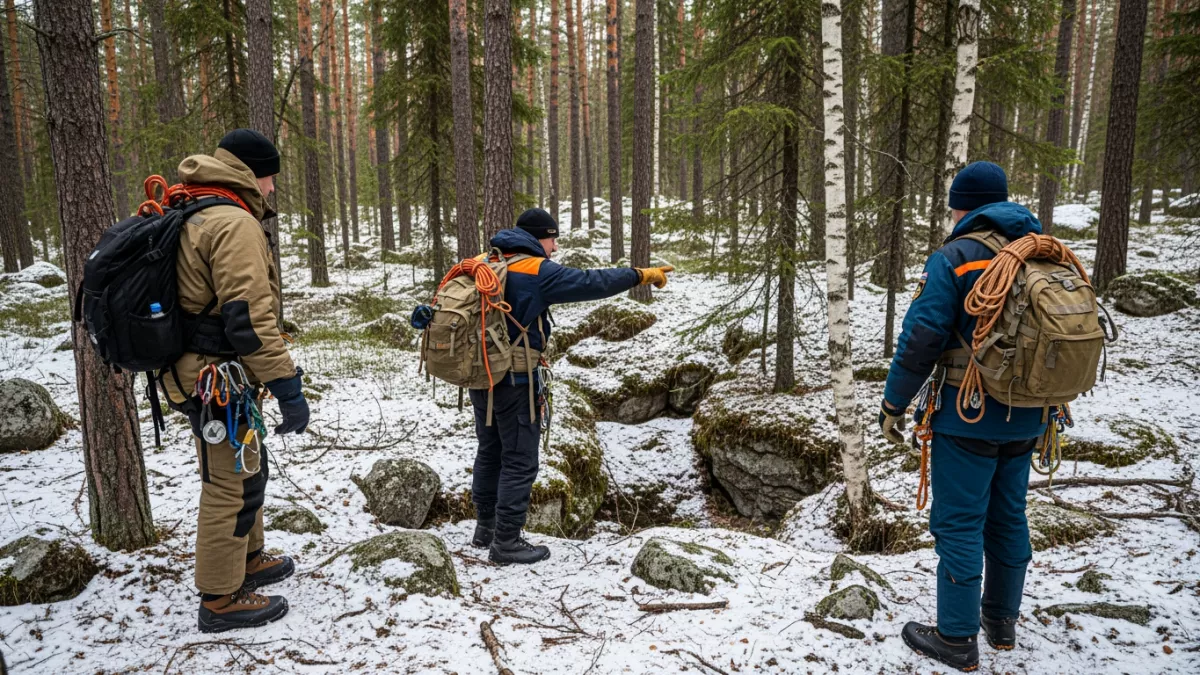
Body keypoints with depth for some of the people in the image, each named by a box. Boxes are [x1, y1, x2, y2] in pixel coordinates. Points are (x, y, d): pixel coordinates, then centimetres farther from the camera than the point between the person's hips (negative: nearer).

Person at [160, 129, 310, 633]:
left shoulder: (194, 217, 15)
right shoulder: (235, 224, -19)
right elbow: (249, 318, -27)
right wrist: (287, 386, -24)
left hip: (200, 372, 11)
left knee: (246, 470, 23)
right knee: (232, 483, 0)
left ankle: (248, 560, 40)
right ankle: (220, 600, 13)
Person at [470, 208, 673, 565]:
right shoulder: (537, 271, -14)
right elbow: (589, 283, -15)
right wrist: (640, 275, -8)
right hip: (514, 379, -8)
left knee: (490, 451, 20)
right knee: (519, 460, 2)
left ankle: (487, 526, 31)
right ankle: (506, 542, 7)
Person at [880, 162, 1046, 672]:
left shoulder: (955, 258, -14)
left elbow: (921, 340, -18)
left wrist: (893, 406, -9)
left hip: (968, 417, -7)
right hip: (1027, 419, 7)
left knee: (959, 524, 2)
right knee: (1008, 516, 19)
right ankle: (1002, 620, 33)